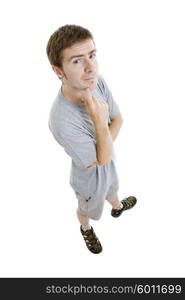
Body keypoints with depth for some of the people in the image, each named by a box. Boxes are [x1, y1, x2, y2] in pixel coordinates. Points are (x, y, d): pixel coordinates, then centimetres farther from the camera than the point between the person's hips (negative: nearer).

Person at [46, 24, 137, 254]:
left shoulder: (98, 82, -25)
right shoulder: (61, 121, -42)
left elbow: (118, 119, -9)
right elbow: (102, 160, -31)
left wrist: (105, 147, -23)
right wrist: (100, 123, -45)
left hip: (108, 162, 5)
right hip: (90, 179, -5)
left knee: (111, 188, 38)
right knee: (88, 209, 29)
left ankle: (117, 207, 72)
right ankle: (85, 229, 63)